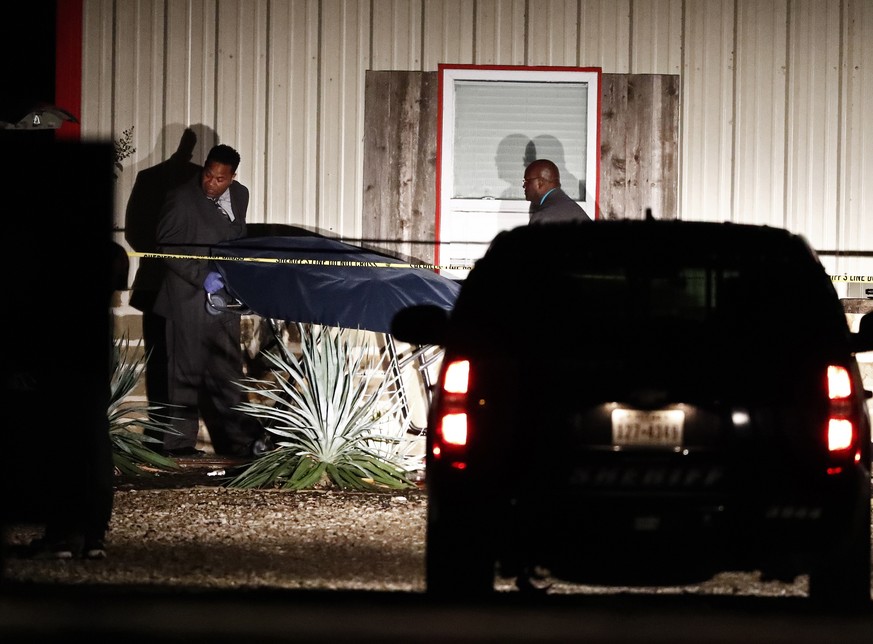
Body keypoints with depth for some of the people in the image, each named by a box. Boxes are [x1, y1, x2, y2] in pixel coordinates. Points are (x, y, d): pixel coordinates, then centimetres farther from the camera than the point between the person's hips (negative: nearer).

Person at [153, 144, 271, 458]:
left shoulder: (239, 196, 7)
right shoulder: (182, 199, -12)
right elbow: (166, 246, -12)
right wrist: (201, 276, -19)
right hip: (189, 299, -6)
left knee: (227, 373, 9)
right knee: (187, 372, 0)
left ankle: (235, 438, 13)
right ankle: (179, 442, 7)